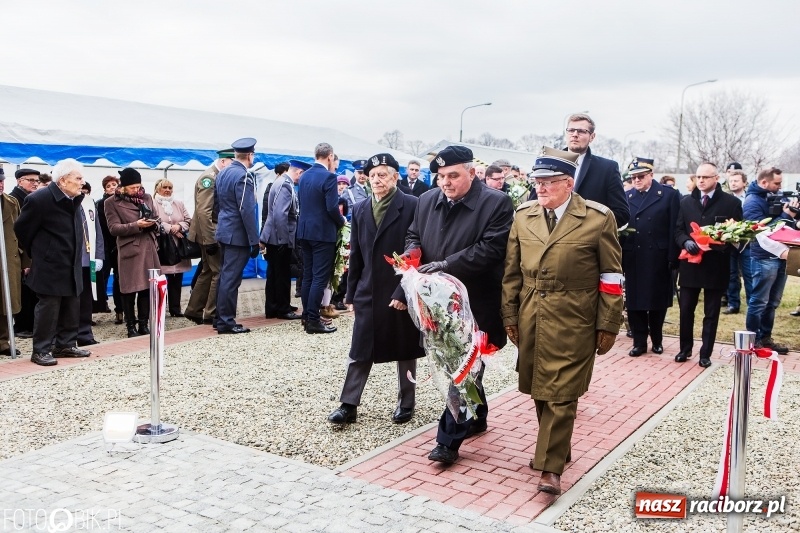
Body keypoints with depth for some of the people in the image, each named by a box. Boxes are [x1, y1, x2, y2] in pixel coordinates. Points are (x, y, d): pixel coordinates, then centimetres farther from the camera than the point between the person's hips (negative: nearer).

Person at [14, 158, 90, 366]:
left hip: (71, 266, 8)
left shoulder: (73, 198, 5)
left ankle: (65, 344, 24)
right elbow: (21, 229, -7)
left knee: (71, 306, 12)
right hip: (50, 266, -7)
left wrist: (74, 257, 16)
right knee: (48, 307, -2)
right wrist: (36, 254, 3)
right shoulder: (39, 199, -17)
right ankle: (41, 350, 8)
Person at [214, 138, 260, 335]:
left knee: (225, 276, 14)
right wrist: (254, 240, -17)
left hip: (224, 231, 9)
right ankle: (226, 322, 1)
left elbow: (217, 202, 18)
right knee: (231, 279, -5)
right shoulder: (244, 176, -16)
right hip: (238, 234, -9)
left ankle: (221, 318, 21)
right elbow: (247, 210, -20)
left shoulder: (223, 173, 11)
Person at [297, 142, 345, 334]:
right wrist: (341, 221, -1)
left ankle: (307, 316, 18)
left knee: (308, 275, 12)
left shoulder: (304, 175, 9)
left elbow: (301, 202, 13)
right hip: (323, 232, -8)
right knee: (320, 277, -4)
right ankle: (313, 320, -3)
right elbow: (332, 208, -19)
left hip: (305, 230, 8)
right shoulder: (329, 176, -14)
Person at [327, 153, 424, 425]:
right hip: (368, 292, 4)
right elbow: (356, 256, 11)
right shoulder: (360, 210, 8)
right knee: (360, 351, 6)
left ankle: (406, 403, 25)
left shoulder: (412, 206, -8)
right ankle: (349, 405, 13)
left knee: (405, 350, 10)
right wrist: (351, 293, 9)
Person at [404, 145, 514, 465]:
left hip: (475, 305, -6)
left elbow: (491, 249, -19)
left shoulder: (496, 203, -11)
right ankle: (476, 418, 39)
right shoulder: (427, 200, 7)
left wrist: (447, 265, -24)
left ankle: (449, 440, 6)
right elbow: (413, 235, 17)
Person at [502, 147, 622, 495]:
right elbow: (512, 271, 9)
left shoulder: (598, 218, -7)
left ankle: (551, 466, 8)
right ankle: (553, 447, 32)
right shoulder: (523, 216, 5)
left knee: (561, 393, -2)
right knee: (538, 389, 14)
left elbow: (611, 277, -3)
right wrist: (510, 315, 7)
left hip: (572, 322, -4)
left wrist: (608, 324, -4)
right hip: (531, 318, 5)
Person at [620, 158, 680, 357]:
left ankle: (657, 339, 27)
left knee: (658, 301, 10)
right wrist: (620, 258, -7)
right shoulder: (626, 197, 6)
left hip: (658, 260, -2)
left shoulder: (669, 195, 0)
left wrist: (672, 258, -11)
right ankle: (639, 342, 17)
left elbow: (674, 229, -4)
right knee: (634, 302, 6)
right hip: (633, 260, 2)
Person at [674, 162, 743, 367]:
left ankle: (706, 353, 17)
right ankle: (685, 348, 24)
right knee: (686, 309, 9)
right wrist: (685, 242, -14)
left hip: (716, 265, -2)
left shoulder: (732, 203, 0)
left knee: (711, 313, 7)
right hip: (690, 263, 2)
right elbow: (678, 230, 7)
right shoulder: (686, 201, 8)